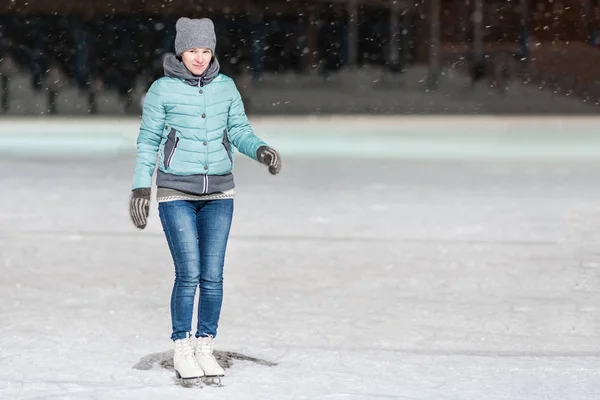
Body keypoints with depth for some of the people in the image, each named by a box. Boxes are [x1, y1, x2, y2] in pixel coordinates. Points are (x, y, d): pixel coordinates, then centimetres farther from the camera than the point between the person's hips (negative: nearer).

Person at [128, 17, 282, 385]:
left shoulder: (225, 86, 2)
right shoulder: (162, 90, -6)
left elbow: (239, 130, 4)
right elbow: (148, 142, -1)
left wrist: (262, 151, -17)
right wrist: (141, 188, -7)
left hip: (218, 192, 3)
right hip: (176, 193, -3)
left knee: (212, 275, 0)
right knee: (189, 275, -8)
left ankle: (205, 349, 12)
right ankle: (182, 350, 6)